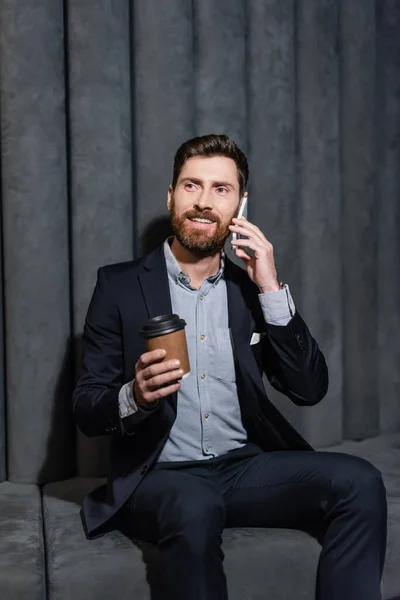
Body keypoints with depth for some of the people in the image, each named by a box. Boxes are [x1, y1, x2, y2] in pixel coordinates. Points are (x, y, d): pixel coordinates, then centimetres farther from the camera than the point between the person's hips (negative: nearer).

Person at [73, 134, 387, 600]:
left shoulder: (251, 288, 8)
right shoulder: (120, 284, -1)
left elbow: (310, 389, 0)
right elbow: (85, 409, -2)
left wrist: (271, 291, -9)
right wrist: (135, 397, -26)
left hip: (246, 466, 4)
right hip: (160, 476, -3)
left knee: (358, 481, -20)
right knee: (195, 508, -36)